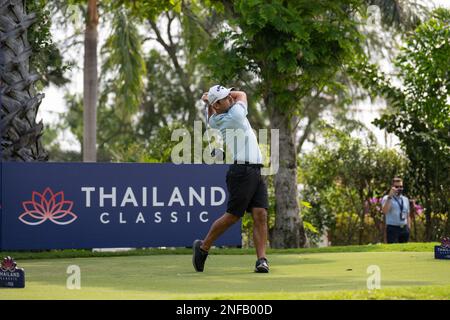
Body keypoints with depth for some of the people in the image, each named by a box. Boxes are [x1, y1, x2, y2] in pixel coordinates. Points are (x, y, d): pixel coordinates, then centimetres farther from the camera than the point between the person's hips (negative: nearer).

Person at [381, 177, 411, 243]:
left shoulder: (405, 199, 16)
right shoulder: (387, 199, -2)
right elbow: (385, 211, -21)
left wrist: (409, 228, 11)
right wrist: (390, 197, -27)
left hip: (404, 229, 6)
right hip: (393, 229, -6)